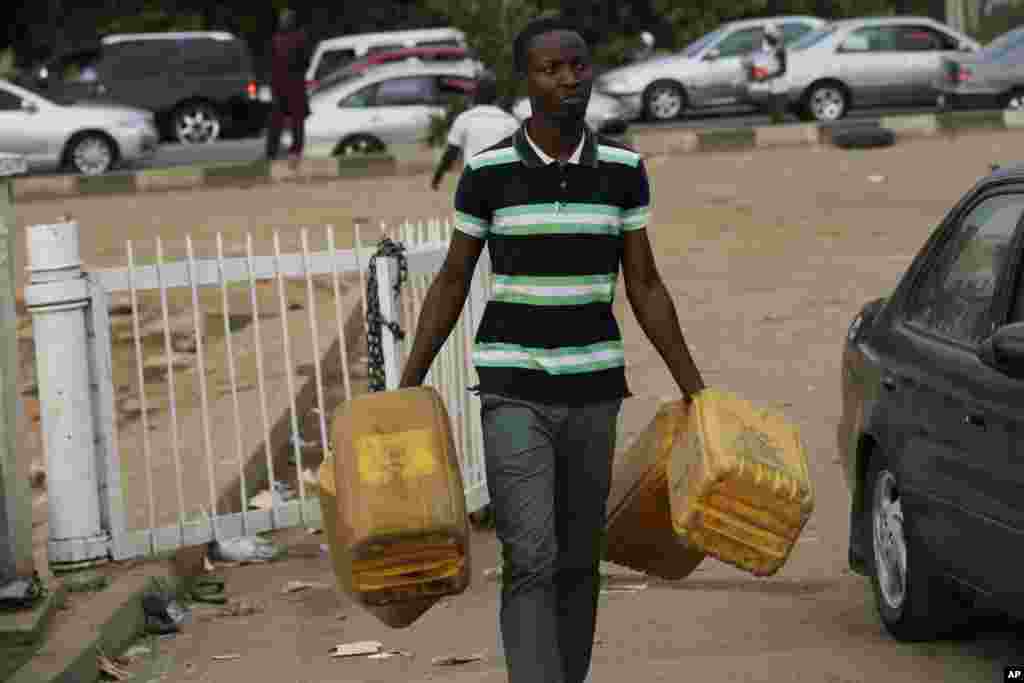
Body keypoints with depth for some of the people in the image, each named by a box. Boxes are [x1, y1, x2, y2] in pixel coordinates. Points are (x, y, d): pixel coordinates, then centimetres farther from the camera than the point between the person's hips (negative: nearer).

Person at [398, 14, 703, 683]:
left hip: (593, 387, 3)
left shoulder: (623, 169, 1)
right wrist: (407, 386, -1)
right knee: (531, 561, -14)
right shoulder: (488, 171, -5)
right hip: (513, 388, -3)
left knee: (579, 562, 10)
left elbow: (644, 285, 6)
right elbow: (452, 282, 3)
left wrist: (695, 390, 4)